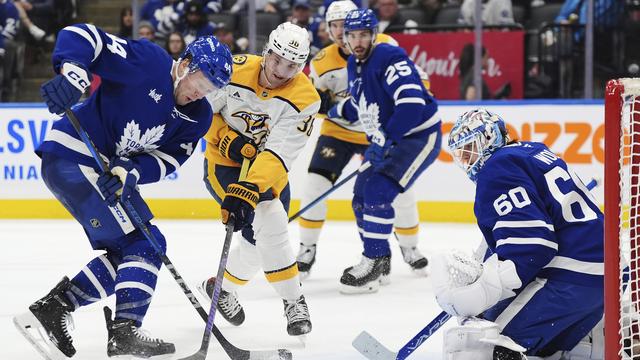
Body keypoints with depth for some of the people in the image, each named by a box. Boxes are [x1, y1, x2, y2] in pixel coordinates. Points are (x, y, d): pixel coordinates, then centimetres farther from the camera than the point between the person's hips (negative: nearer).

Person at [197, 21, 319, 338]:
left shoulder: (304, 98, -20)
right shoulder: (233, 71, -19)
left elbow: (278, 154, -29)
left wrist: (248, 190, -40)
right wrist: (225, 138, -19)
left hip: (268, 169, 3)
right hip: (224, 161, -3)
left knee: (262, 238, 5)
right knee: (267, 221, -22)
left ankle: (222, 286, 32)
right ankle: (293, 300, -10)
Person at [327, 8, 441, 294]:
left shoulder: (390, 58, -22)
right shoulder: (354, 66, 6)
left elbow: (412, 102, -33)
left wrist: (385, 141, -35)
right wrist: (341, 109, 4)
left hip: (419, 136, -10)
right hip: (385, 140, 10)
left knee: (378, 193, -20)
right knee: (362, 195, 8)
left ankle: (374, 263, -12)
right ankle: (380, 261, 21)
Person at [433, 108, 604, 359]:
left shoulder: (498, 169, -8)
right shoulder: (534, 152, 20)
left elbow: (530, 243, -20)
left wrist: (482, 291, -24)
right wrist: (482, 268, 26)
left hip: (569, 279, -10)